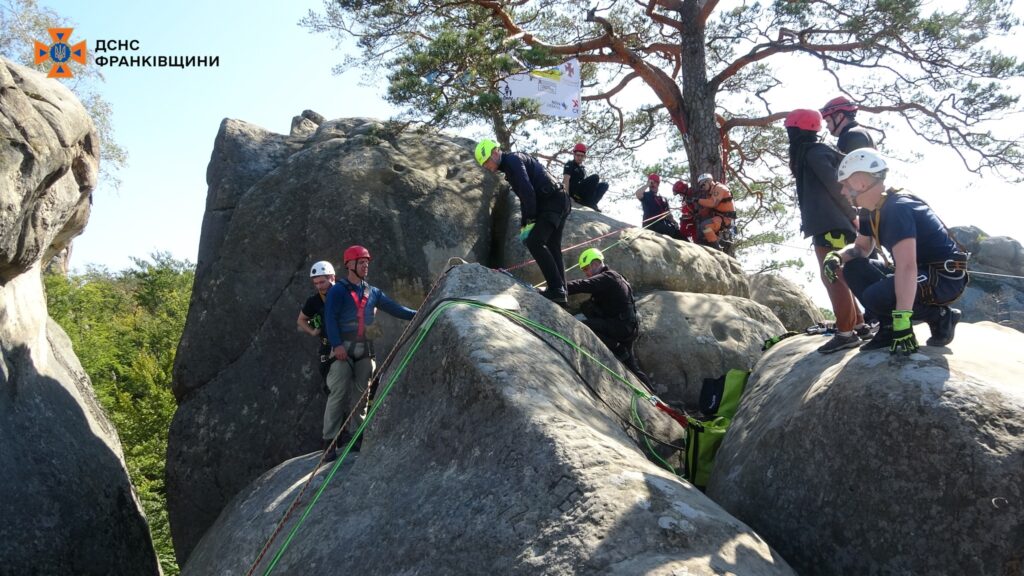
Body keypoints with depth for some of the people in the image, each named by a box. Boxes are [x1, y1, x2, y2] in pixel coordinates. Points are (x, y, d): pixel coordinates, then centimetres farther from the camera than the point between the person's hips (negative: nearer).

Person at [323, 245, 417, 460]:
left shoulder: (373, 292, 16)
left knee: (360, 394, 6)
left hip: (365, 349, 6)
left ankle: (352, 435, 16)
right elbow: (330, 318, -11)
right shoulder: (338, 290, -1)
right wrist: (337, 344, -22)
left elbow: (394, 308, 13)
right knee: (338, 394, -11)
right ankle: (330, 441, -9)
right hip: (344, 349, -6)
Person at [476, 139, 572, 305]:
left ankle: (556, 289, -22)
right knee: (552, 249, 9)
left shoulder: (512, 160, -6)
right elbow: (524, 197, 26)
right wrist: (523, 223, 17)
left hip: (552, 202, -10)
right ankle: (560, 295, 7)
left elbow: (527, 190, -18)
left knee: (534, 242, -18)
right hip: (560, 203, 10)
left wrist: (529, 221, -17)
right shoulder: (510, 166, 25)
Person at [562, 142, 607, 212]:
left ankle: (591, 203, -17)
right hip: (573, 192, -8)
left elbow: (587, 183, 21)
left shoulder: (583, 169, 24)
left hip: (582, 194, 8)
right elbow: (566, 180, -15)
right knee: (595, 177, -22)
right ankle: (589, 203, -22)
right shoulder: (569, 165, 1)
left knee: (605, 185, 1)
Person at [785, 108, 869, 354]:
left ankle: (846, 332, -9)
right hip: (828, 224, 10)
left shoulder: (813, 152, -9)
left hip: (829, 225, -10)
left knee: (833, 277, -10)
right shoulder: (814, 152, 20)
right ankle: (859, 324, 20)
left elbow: (834, 185, -15)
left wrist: (851, 214, -10)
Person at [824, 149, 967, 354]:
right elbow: (861, 248, 19)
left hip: (946, 277, -9)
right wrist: (837, 255, -5)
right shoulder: (871, 211, 4)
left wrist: (902, 320, -40)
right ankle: (889, 327, 0)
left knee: (875, 296, -28)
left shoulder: (898, 208, -25)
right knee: (853, 268, -2)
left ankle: (940, 317, -6)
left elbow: (907, 266, -35)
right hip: (922, 272, 9)